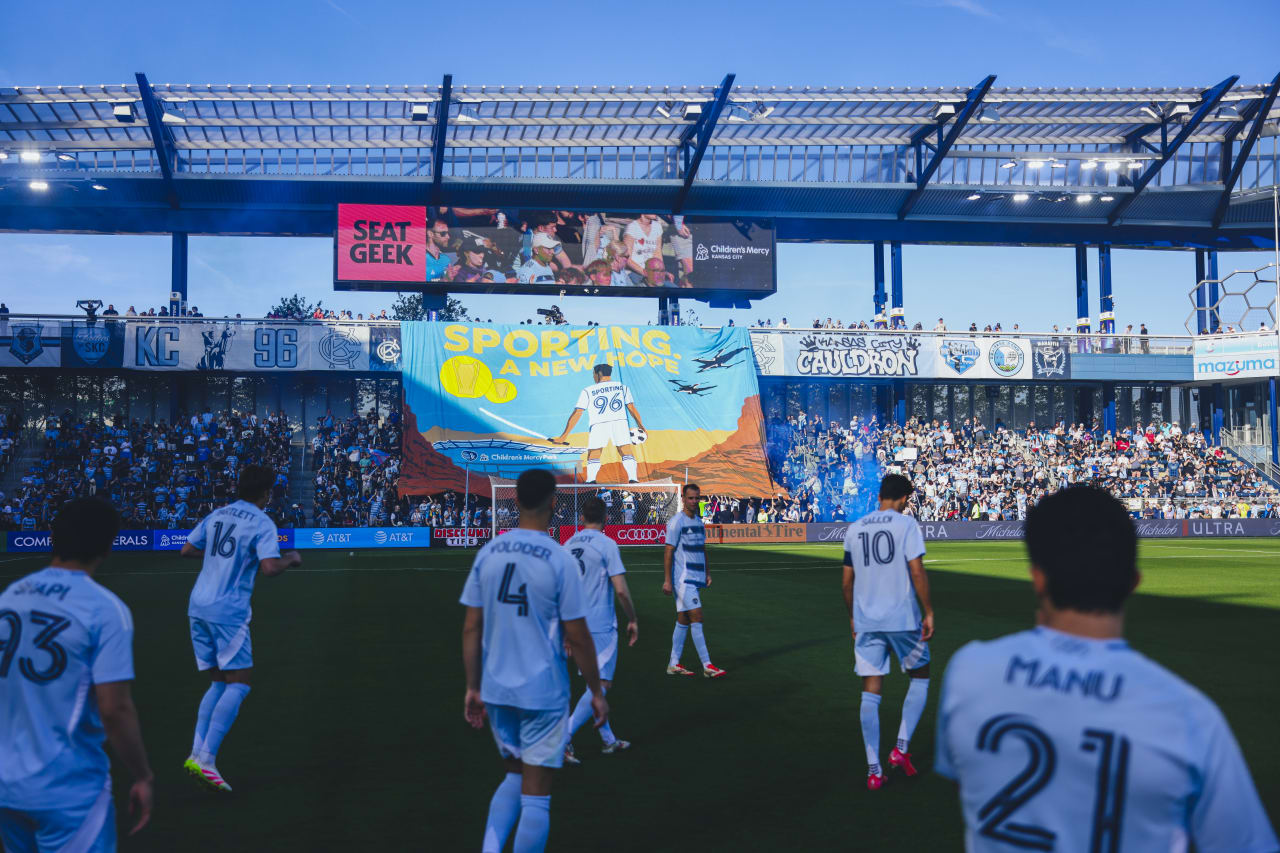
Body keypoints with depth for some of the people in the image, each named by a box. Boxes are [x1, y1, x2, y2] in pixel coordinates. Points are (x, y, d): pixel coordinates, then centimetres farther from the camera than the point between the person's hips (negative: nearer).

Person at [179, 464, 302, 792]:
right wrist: (291, 559, -2)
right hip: (228, 611, -7)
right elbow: (269, 567, -21)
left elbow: (187, 549, 18)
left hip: (198, 605, 7)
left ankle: (197, 753, 6)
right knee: (239, 683, -1)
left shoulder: (216, 515, 11)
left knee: (219, 682, 15)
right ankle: (206, 759, -11)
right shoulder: (262, 524, -9)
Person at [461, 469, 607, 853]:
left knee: (515, 778, 22)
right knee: (535, 795, 6)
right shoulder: (560, 560, -13)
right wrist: (597, 692, 2)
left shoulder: (488, 553, 0)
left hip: (496, 691, 5)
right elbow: (577, 637, -10)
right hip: (543, 693, -5)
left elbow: (471, 627, 3)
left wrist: (474, 688, 12)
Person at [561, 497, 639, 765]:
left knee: (595, 683, 16)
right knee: (601, 685, -3)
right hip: (601, 627, -7)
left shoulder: (568, 545, 9)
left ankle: (609, 740, 24)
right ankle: (564, 738, -13)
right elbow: (621, 589, -17)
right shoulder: (607, 545, -11)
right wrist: (632, 620, -3)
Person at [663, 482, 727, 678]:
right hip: (683, 578, -8)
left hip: (695, 578, 8)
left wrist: (707, 573, 18)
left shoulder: (699, 521, 15)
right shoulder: (677, 521, -10)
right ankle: (707, 666, -8)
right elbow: (668, 551, -12)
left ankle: (673, 664, 14)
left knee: (683, 620, 9)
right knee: (696, 618, -10)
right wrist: (667, 580, -15)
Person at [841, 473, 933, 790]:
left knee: (870, 694, 6)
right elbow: (917, 572, -12)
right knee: (920, 678, 18)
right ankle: (901, 748, 7)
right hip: (903, 619, -4)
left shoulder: (854, 529, 9)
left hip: (865, 621, 4)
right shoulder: (906, 524, -5)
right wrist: (928, 613, -5)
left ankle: (873, 770, 3)